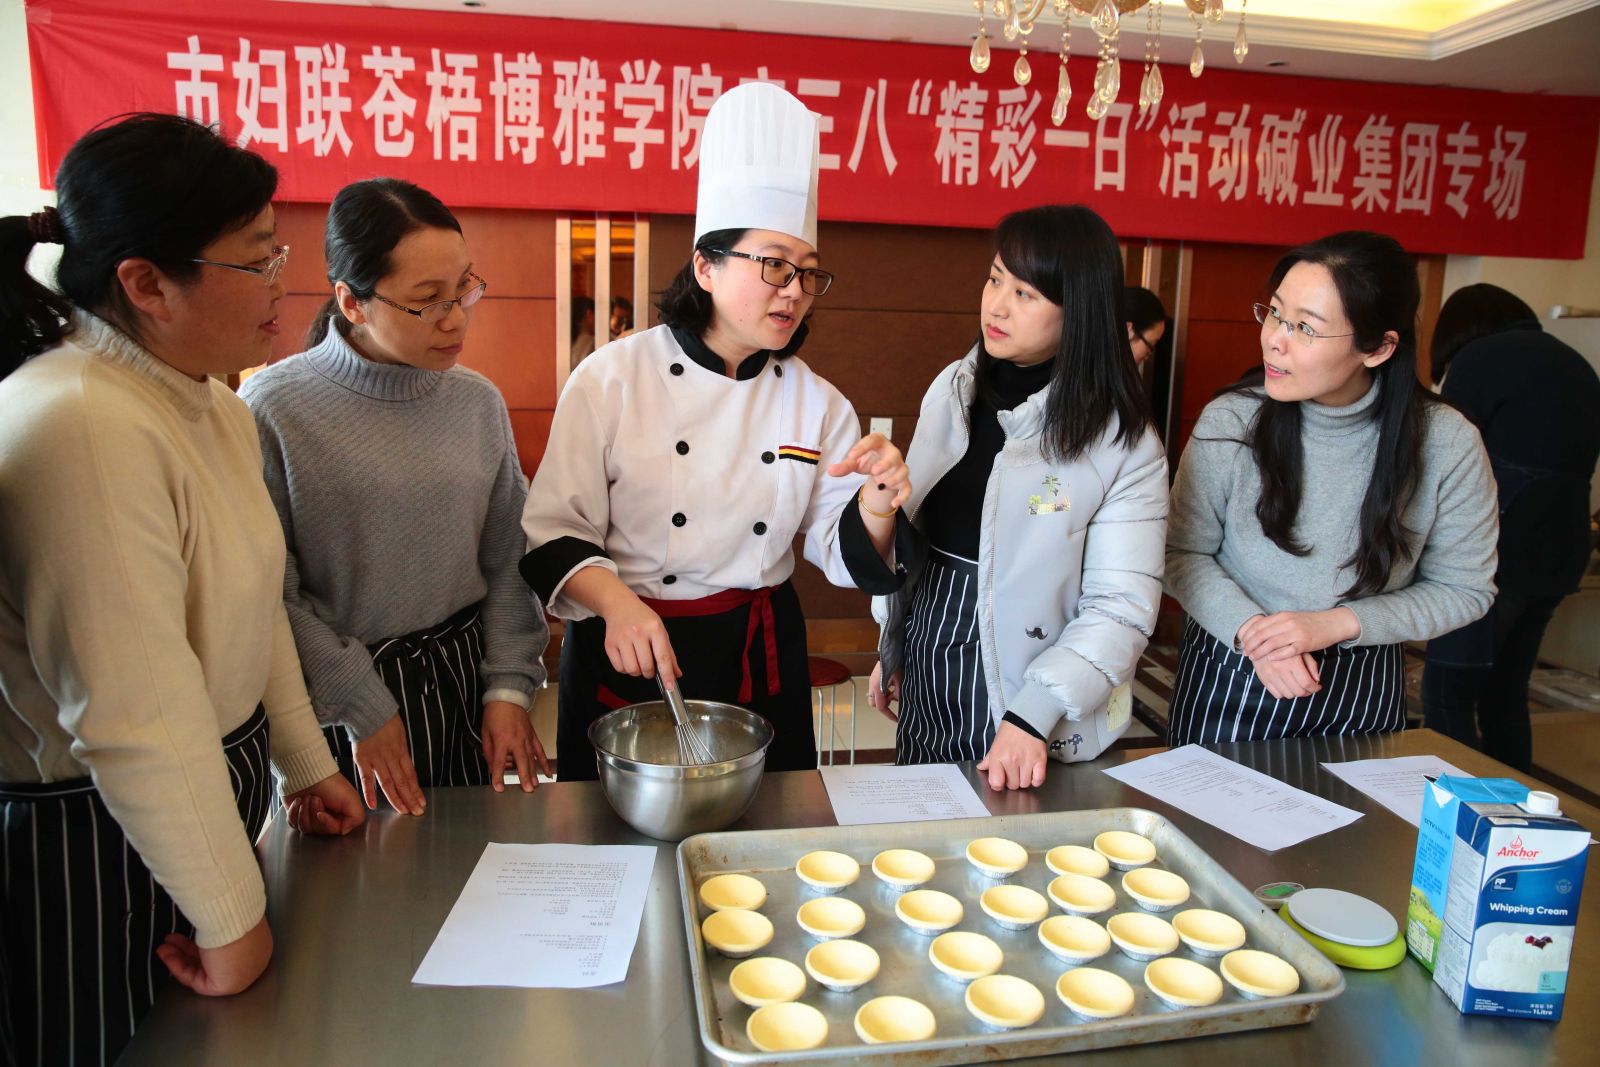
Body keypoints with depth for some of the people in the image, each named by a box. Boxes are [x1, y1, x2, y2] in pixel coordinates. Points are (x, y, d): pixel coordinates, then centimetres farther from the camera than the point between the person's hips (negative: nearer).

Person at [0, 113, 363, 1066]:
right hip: (96, 845, -8)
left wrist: (306, 764, 17)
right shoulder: (80, 429, -28)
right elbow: (135, 721, -27)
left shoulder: (212, 406, 3)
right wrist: (231, 920, -18)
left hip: (207, 797, 8)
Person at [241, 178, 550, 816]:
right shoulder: (273, 409, -13)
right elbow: (268, 594, -11)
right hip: (333, 701, -3)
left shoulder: (479, 403, 0)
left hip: (464, 680, 4)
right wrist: (362, 711, -10)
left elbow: (505, 561, 4)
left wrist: (508, 686, -1)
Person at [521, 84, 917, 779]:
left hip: (759, 660, 3)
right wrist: (615, 601, -27)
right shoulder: (613, 379, -10)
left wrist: (877, 504, -20)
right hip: (628, 657, -2)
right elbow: (556, 537, -9)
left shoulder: (819, 403, -1)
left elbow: (842, 557, 1)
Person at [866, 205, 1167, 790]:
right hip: (925, 674, 5)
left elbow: (1120, 609, -17)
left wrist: (1032, 718, -25)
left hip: (1014, 686, -5)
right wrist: (890, 646, 15)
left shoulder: (1125, 448, -15)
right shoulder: (954, 389, 1)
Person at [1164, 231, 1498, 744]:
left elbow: (1463, 589, -5)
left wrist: (1336, 624, -18)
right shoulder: (1229, 422, -15)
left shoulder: (1446, 444, -14)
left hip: (1359, 693, 1)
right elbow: (1183, 553, -8)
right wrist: (1250, 629, -24)